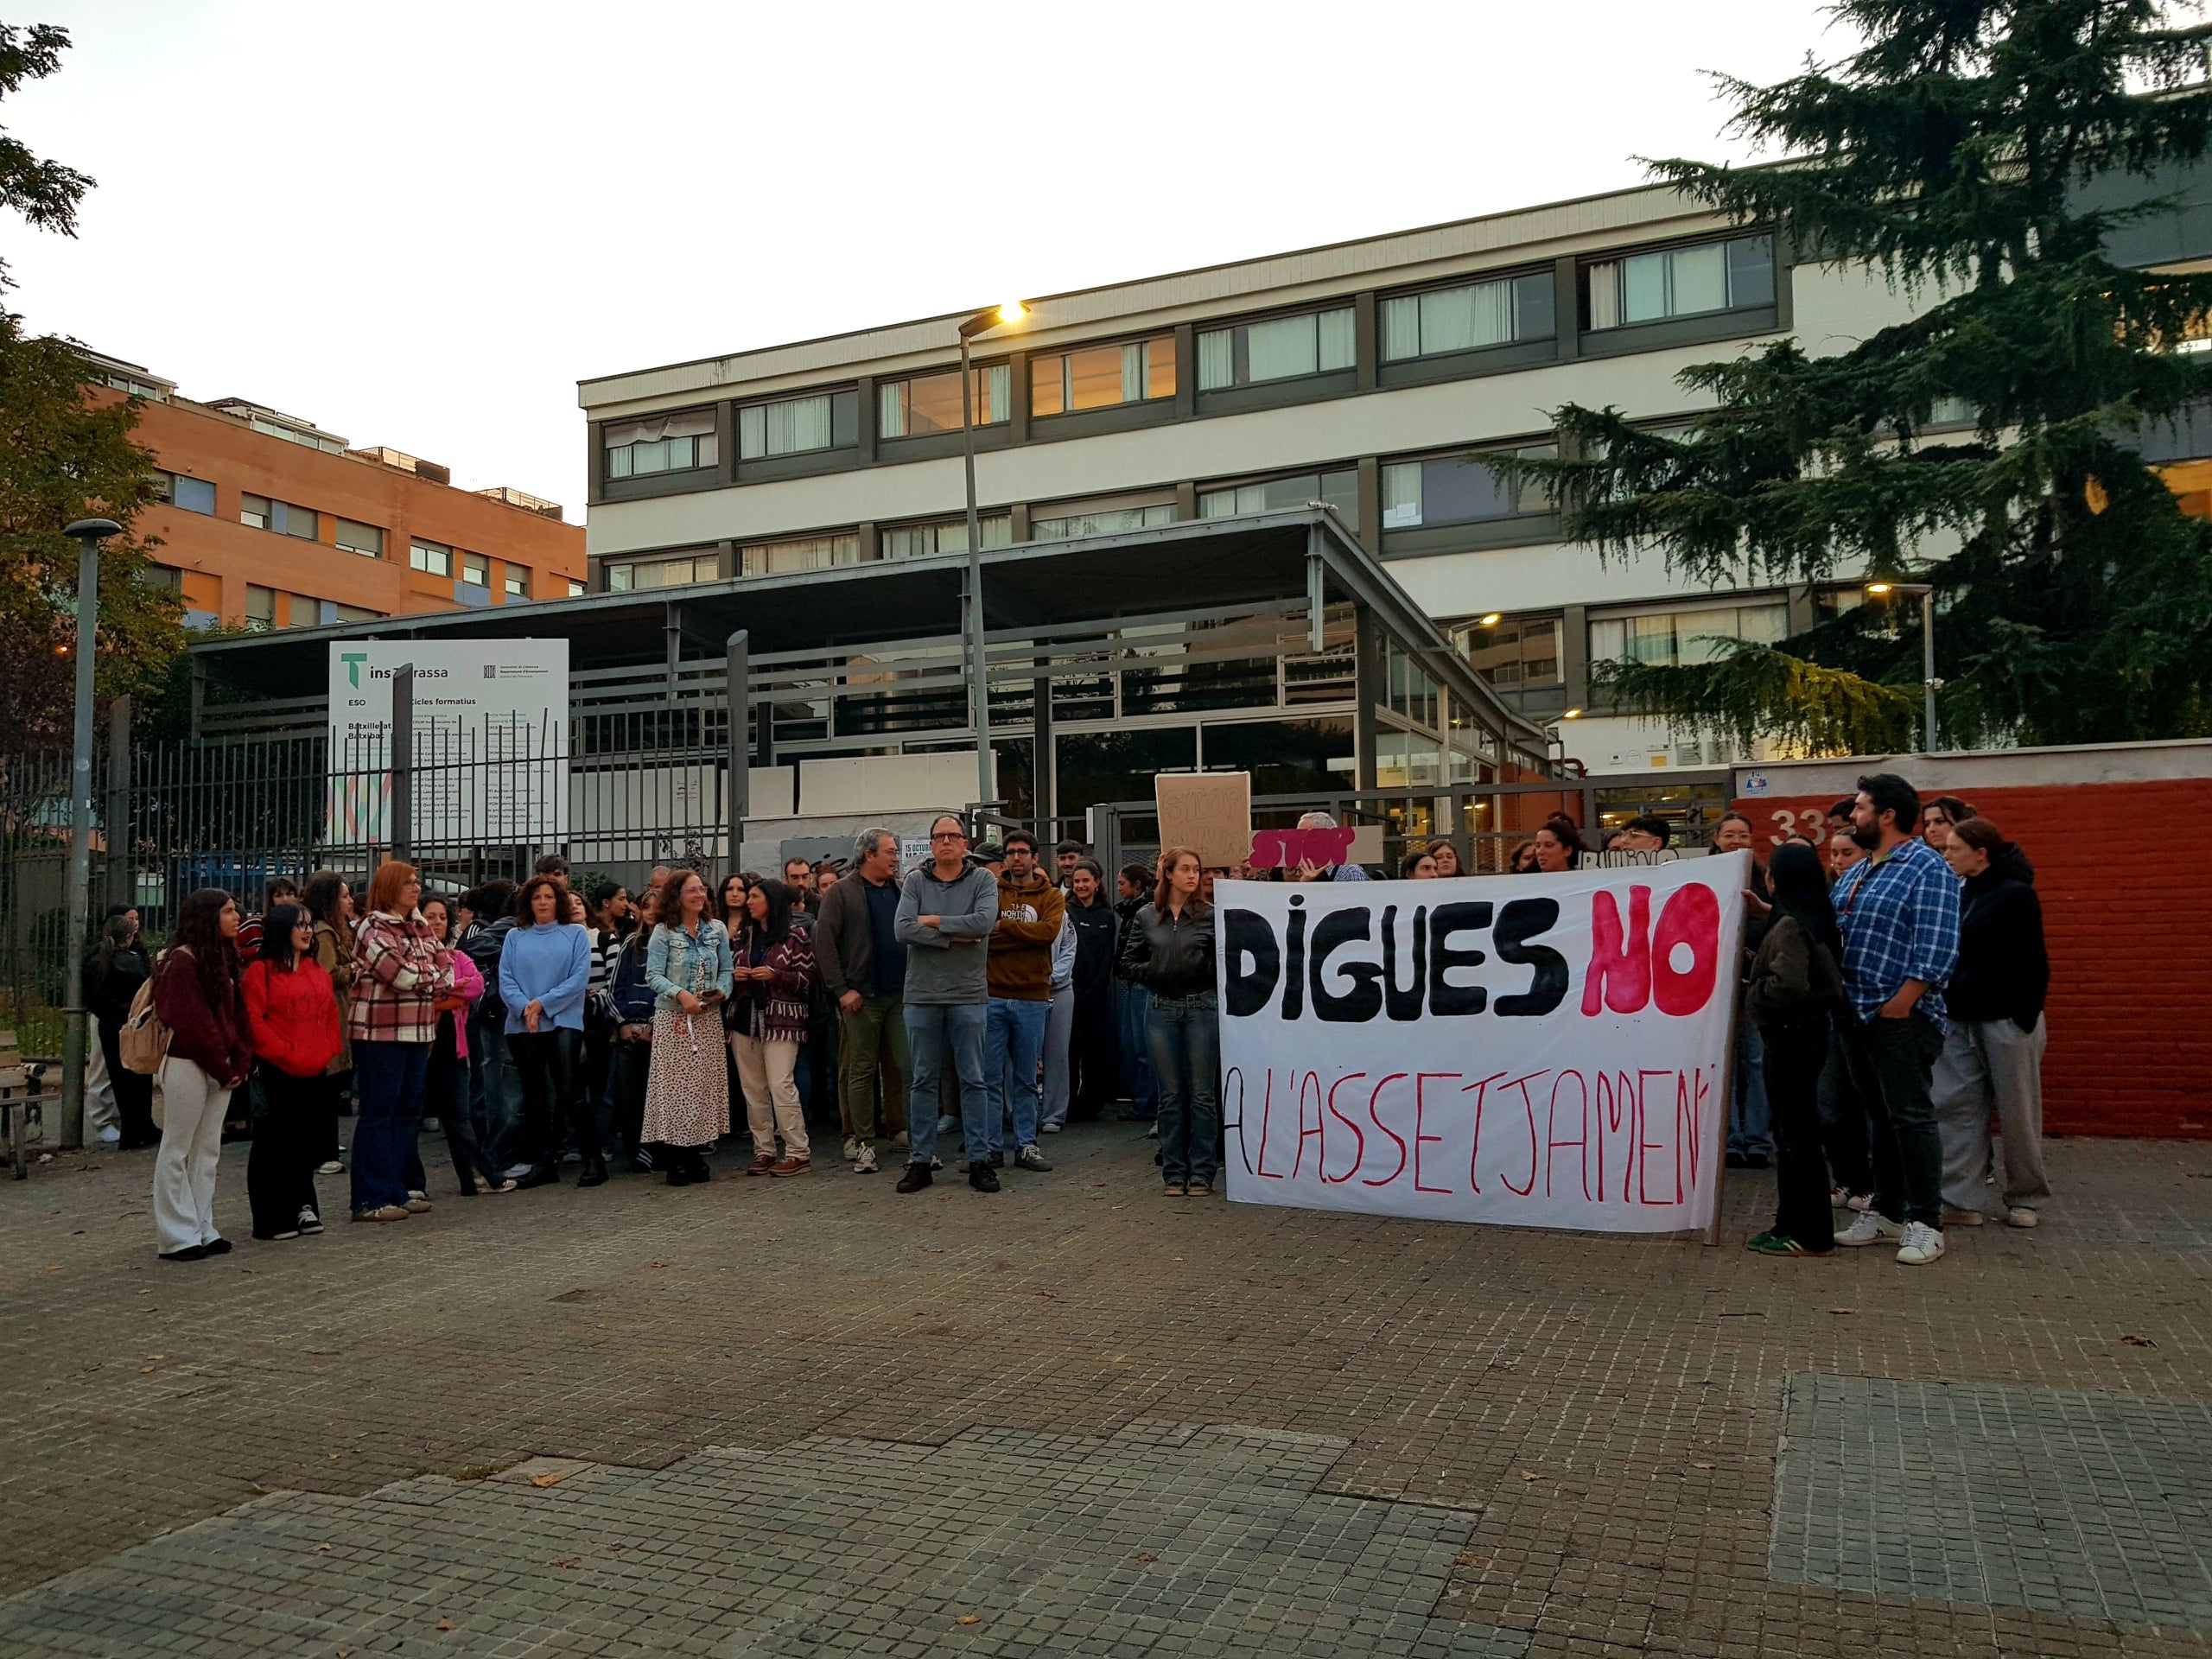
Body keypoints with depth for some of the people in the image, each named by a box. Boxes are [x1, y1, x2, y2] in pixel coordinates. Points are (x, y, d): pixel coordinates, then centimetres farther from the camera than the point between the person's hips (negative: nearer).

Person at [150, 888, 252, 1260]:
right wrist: (222, 1068, -12)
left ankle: (203, 1230, 18)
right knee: (177, 1152, 1)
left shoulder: (225, 958, 13)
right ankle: (177, 1237, 5)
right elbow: (192, 1023, -16)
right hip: (188, 1065, -8)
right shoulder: (182, 962, -12)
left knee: (208, 1150, 11)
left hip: (221, 1069, 8)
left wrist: (239, 1062, 1)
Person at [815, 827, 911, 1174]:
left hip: (901, 995, 4)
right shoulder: (841, 893, -2)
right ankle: (862, 1142, 10)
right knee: (861, 1070, 3)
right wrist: (841, 989, -12)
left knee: (904, 1067, 2)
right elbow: (824, 942, -7)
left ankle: (900, 1130, 10)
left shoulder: (900, 892, 12)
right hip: (861, 998, -4)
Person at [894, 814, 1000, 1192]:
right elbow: (902, 928, -10)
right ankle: (920, 1160, 17)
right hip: (922, 994, 1)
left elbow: (984, 922, -17)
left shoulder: (982, 879, 1)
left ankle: (979, 1160, 13)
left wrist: (934, 921, -10)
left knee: (973, 1080, 6)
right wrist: (954, 937, -13)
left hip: (969, 994, -1)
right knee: (923, 1081, 9)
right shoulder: (915, 881, 4)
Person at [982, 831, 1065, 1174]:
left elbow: (1049, 931, -12)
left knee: (1026, 1078, 9)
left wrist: (1004, 926, -12)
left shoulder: (1051, 896, 7)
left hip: (1032, 998, 0)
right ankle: (989, 1146, 8)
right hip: (992, 995, 0)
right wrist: (1027, 936, -15)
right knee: (990, 1077, 1)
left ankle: (1026, 1144, 16)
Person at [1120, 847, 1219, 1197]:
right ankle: (1174, 1173, 14)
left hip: (1202, 1007, -2)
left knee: (1202, 1094, 2)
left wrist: (1208, 969, -21)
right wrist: (1153, 974, -5)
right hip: (1161, 1010, 2)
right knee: (1170, 1096, 7)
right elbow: (1131, 960, 11)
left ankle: (1202, 1173, 10)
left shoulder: (1210, 915, -1)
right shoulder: (1146, 917, 6)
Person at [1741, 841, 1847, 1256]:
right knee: (1792, 1132, 15)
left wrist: (1753, 992, -13)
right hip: (1802, 1031, 10)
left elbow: (1790, 984, -30)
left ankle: (1811, 1235, 5)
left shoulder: (1789, 926, -18)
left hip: (1792, 1036, -10)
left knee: (1797, 1134, -2)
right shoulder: (1814, 920, 10)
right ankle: (1792, 1224, 23)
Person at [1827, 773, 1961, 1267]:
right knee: (1880, 1117, 14)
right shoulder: (1856, 874, 18)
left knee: (1911, 1117, -4)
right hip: (1856, 1014, 8)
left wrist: (1900, 1002, -20)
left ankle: (1925, 1224, 3)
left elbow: (1938, 948, -16)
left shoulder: (1927, 868, -9)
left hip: (1901, 1017, -8)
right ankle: (1886, 1211, 23)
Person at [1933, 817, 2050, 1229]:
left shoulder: (2016, 895, -11)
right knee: (1956, 1109, 3)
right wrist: (1943, 1008, 9)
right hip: (1960, 1020, 7)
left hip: (2006, 1020, -7)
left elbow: (2032, 962, -12)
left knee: (2018, 1113, 5)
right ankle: (1961, 1199, 8)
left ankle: (2026, 1199, 20)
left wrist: (2026, 1018, -15)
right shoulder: (1958, 896, 9)